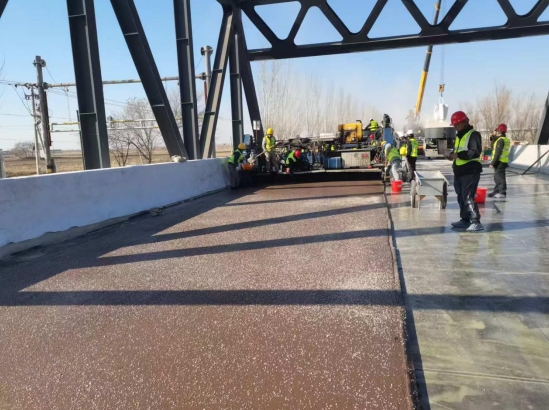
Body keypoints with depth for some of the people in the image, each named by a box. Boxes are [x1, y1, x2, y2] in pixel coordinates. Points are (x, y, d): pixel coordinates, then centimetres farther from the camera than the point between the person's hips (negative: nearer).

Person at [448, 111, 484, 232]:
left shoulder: (473, 134, -10)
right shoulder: (459, 136, 18)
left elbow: (475, 152, -22)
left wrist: (458, 155, -25)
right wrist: (452, 155, 7)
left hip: (470, 172, -9)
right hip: (459, 172, 9)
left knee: (468, 197, -14)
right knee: (461, 197, 12)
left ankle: (476, 222, -12)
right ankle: (465, 220, 22)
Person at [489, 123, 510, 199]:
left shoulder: (500, 140, -16)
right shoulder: (507, 140, 15)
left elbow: (498, 153, -20)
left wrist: (493, 163, -19)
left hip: (500, 161, -10)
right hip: (504, 161, 10)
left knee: (500, 177, -7)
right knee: (497, 177, 16)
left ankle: (502, 192, -6)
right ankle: (496, 191, 24)